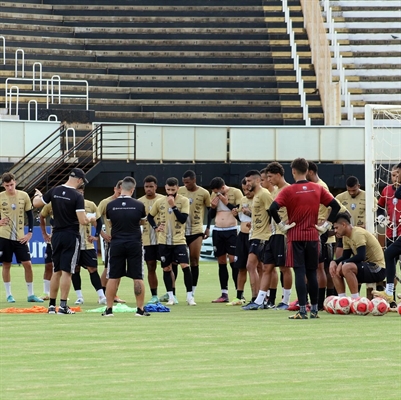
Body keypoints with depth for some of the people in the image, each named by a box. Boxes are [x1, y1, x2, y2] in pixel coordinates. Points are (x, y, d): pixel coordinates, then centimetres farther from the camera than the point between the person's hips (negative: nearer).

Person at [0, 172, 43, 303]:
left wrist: (29, 233, -2)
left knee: (27, 264, -2)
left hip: (20, 237, 1)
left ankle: (31, 294, 8)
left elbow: (30, 215, 6)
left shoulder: (24, 196, -1)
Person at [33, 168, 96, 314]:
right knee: (66, 271, -3)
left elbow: (36, 203, 11)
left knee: (56, 271, 13)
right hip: (71, 236, -5)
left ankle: (52, 305, 16)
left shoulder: (54, 191, 1)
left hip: (56, 235, 5)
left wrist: (37, 195, 34)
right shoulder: (77, 196, -14)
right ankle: (63, 306, -5)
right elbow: (82, 221, -18)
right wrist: (91, 219, 4)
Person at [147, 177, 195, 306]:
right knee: (166, 268, 5)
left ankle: (189, 296, -6)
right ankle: (171, 297, 14)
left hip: (179, 240, -3)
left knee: (185, 266, -13)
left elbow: (183, 219, -15)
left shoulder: (183, 201, -5)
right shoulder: (159, 202, 4)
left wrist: (173, 205, -19)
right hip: (164, 241, 3)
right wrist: (155, 227, 2)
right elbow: (150, 216, 18)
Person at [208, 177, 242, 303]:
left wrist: (227, 203, -13)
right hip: (217, 231, 6)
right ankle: (224, 294, 10)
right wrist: (213, 206, -2)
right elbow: (211, 215, 17)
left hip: (232, 231, -5)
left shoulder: (236, 192, -4)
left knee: (233, 261, -10)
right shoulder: (214, 195, 12)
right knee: (221, 262, 6)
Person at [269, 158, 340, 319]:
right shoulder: (317, 189, 3)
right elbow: (336, 206, 3)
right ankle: (314, 310, 15)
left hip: (295, 236, -3)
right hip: (313, 236, 3)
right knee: (312, 273, 11)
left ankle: (302, 311, -9)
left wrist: (281, 225, -8)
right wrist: (326, 225, 6)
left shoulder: (288, 190, -7)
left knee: (299, 272, -4)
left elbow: (273, 208, -19)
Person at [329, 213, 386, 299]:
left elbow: (361, 256, -29)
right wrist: (334, 262, -7)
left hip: (377, 269, -10)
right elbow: (345, 257, 13)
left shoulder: (358, 233, -19)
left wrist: (342, 263, -22)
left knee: (346, 267, -31)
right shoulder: (346, 237, 9)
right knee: (335, 270, 4)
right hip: (366, 265, 10)